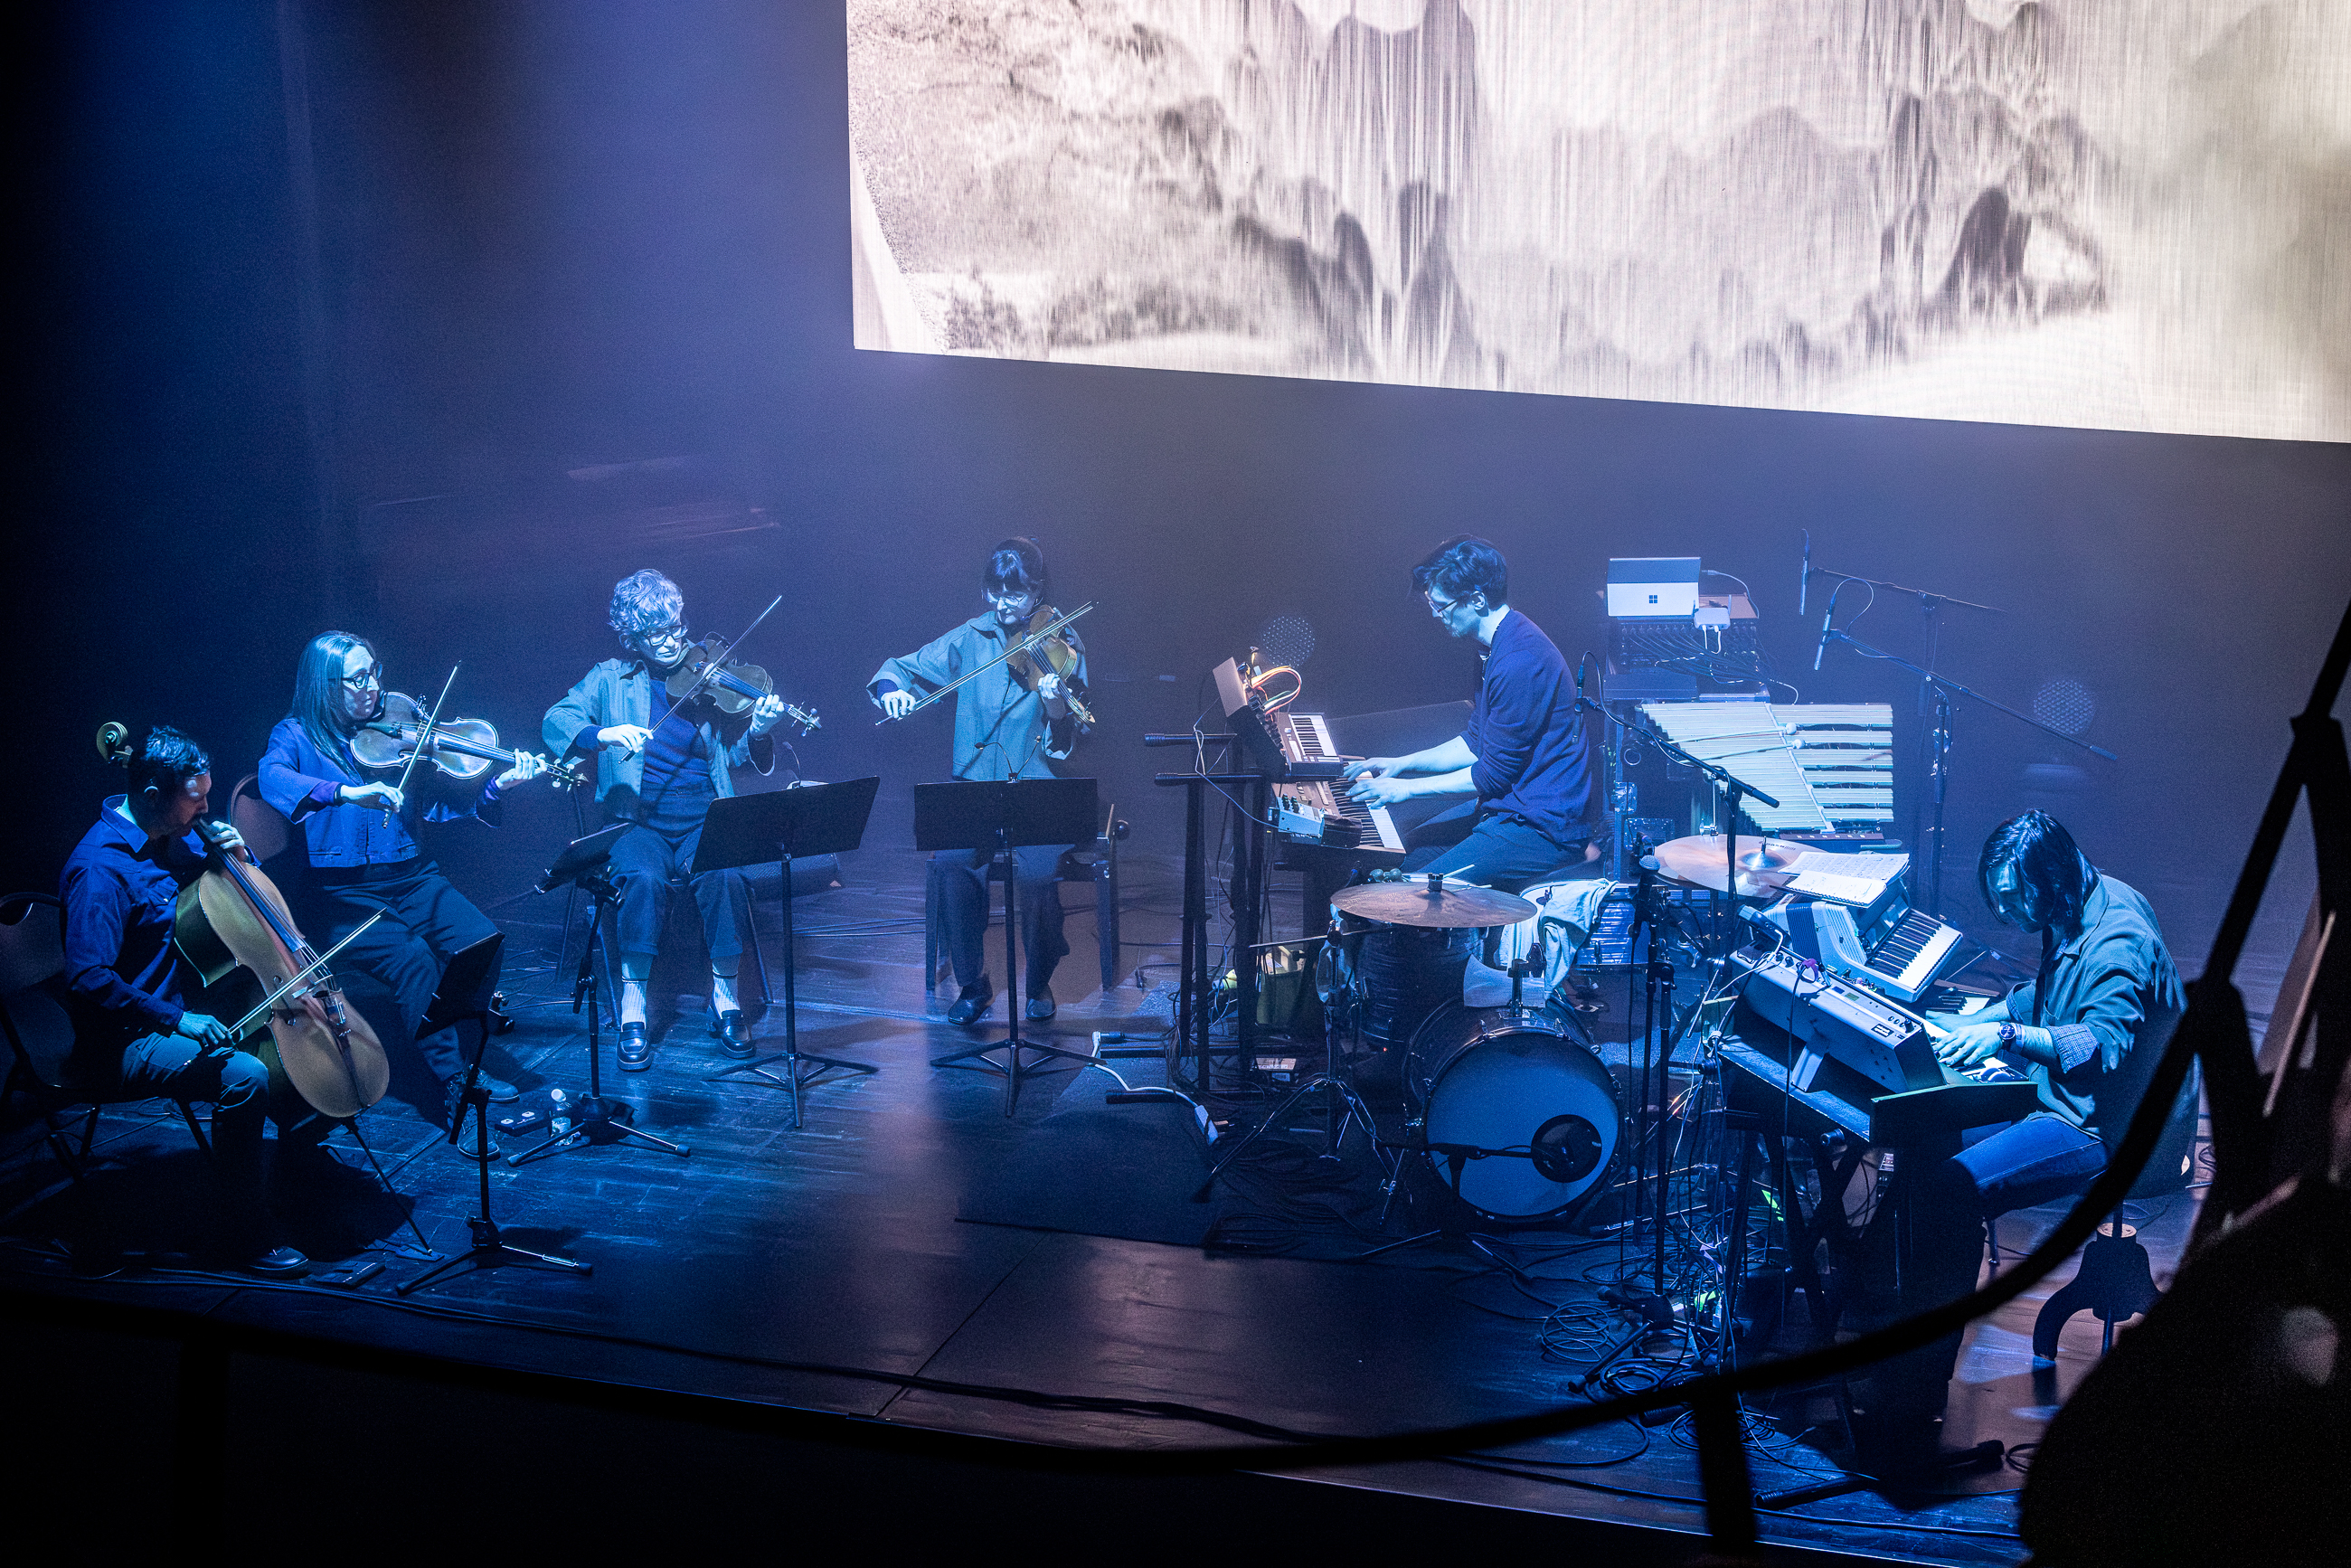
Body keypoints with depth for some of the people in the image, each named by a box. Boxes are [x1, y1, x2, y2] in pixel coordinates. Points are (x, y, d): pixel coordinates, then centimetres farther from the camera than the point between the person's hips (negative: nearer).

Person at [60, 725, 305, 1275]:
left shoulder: (171, 839, 5)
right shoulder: (101, 868, -23)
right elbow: (89, 980, -30)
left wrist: (232, 853, 1)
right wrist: (178, 1020, -33)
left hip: (182, 1010, 10)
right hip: (126, 1046, -10)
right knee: (245, 1075, -30)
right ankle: (249, 1235, -20)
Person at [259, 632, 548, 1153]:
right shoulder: (296, 736, 0)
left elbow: (438, 804, 3)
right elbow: (273, 779, -23)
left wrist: (497, 786, -14)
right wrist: (347, 793, -38)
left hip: (410, 876, 4)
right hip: (341, 891, -4)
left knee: (480, 941, -21)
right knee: (413, 960, -30)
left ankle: (460, 1055, 0)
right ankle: (453, 1090, -20)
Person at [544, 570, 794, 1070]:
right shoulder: (611, 680, 9)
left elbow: (739, 754, 2)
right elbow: (556, 722, -5)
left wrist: (758, 732, -22)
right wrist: (605, 734, -24)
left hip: (705, 817, 1)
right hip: (638, 819, -1)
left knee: (727, 876, -30)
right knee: (645, 879, -33)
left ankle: (725, 997, -12)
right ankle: (632, 1013, -22)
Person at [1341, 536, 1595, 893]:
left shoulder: (1520, 661, -25)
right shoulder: (1496, 645, 9)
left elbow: (1494, 774, -20)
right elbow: (1475, 743, 20)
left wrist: (1408, 788, -11)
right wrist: (1401, 765, 13)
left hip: (1544, 829, -11)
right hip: (1505, 805, 11)